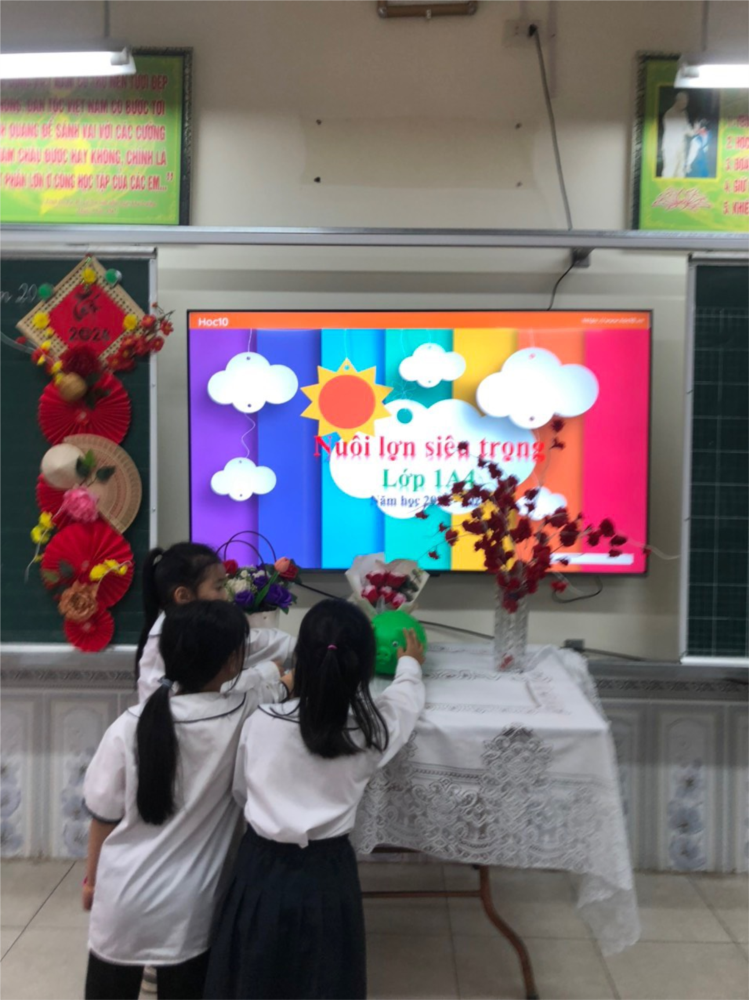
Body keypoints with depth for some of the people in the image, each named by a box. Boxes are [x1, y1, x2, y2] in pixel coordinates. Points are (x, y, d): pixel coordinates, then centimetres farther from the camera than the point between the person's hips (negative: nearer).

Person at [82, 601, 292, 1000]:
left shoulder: (131, 726, -18)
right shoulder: (242, 716, -20)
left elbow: (103, 815, -5)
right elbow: (290, 680, 0)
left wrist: (91, 879, 11)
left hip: (123, 896, 1)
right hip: (188, 906, -1)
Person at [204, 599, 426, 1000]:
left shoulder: (260, 723, -14)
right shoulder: (371, 729, -14)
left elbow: (240, 793, 4)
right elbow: (406, 694, 9)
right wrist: (410, 665, 30)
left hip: (261, 869, 0)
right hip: (325, 876, 0)